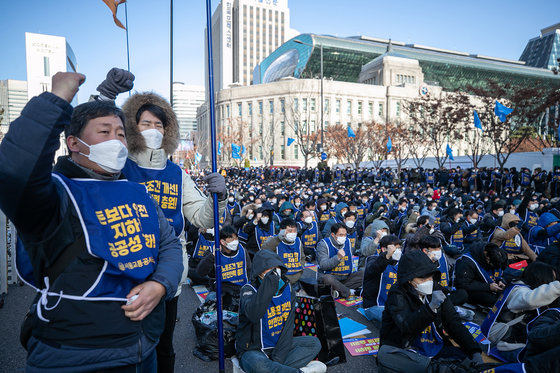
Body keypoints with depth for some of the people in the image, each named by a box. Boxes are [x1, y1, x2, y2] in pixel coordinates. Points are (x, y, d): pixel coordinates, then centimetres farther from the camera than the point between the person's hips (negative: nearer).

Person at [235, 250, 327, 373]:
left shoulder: (287, 289, -1)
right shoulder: (249, 290, -16)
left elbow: (288, 326, -3)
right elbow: (254, 314, -40)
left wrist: (278, 357, -13)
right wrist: (269, 281, -40)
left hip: (279, 345, 6)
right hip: (253, 350, -5)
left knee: (314, 343, -3)